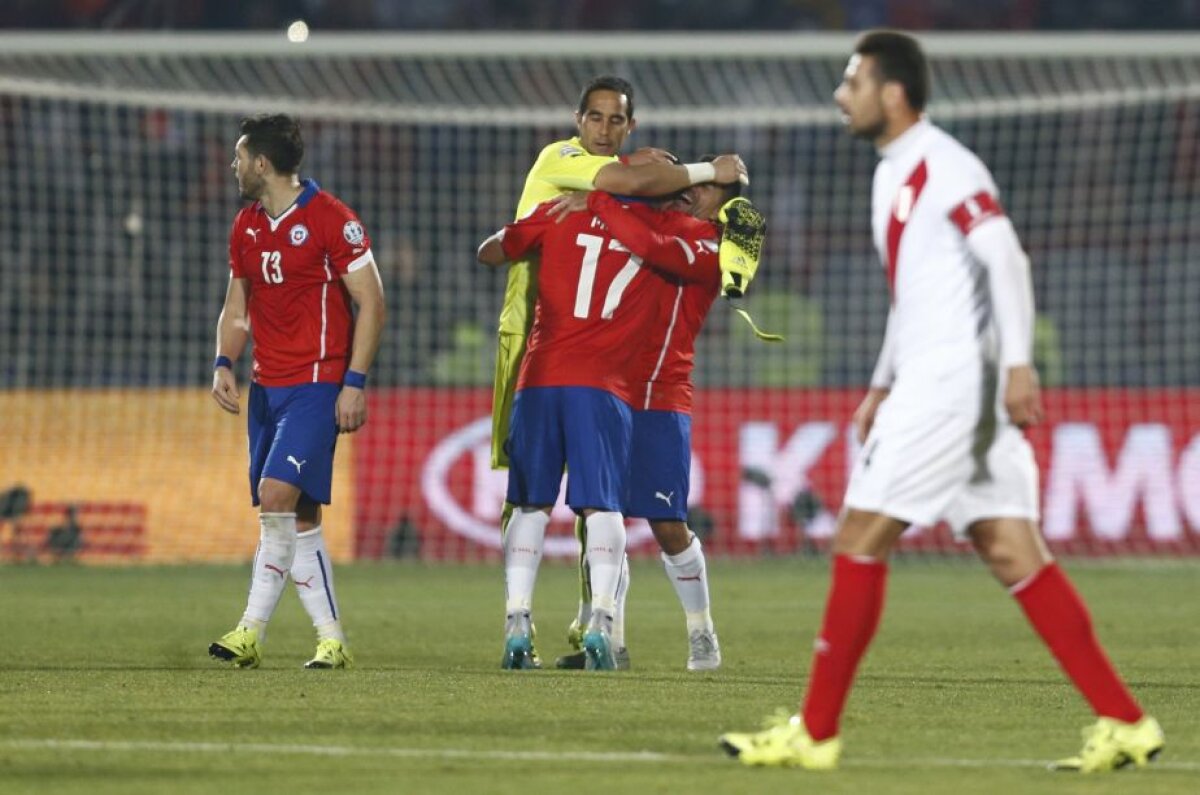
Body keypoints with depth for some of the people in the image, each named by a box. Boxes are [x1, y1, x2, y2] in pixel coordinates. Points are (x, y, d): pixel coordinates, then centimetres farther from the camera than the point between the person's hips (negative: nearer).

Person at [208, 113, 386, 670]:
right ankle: (331, 640, 7)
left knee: (277, 492, -20)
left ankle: (252, 629, -16)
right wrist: (224, 364, 3)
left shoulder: (330, 219, -9)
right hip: (267, 387, 8)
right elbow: (237, 306, 21)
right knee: (297, 517, 5)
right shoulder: (246, 227, 13)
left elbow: (370, 302, -8)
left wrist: (355, 383, -14)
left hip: (318, 383, -8)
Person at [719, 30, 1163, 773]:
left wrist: (1018, 363, -25)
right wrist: (883, 384, 24)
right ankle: (1125, 723, 0)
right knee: (1013, 551, 4)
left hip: (953, 385, -10)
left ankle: (815, 733, 0)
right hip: (928, 382, 10)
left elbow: (1006, 258, -19)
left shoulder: (943, 167, -11)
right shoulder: (893, 175, 19)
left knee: (860, 539, -6)